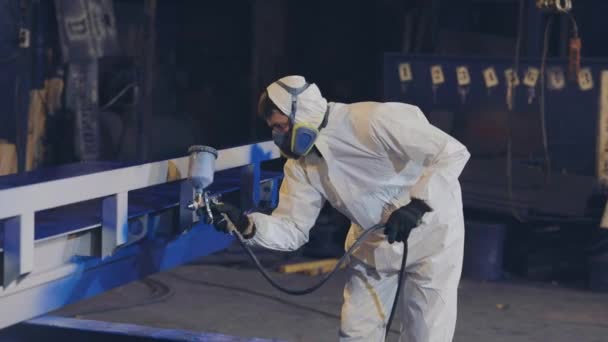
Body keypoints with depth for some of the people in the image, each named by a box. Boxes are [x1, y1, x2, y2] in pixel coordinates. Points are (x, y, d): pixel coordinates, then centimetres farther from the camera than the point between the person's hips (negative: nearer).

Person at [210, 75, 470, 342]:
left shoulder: (373, 121, -30)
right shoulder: (302, 165, -8)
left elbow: (453, 152, -29)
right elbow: (292, 229, -9)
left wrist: (418, 205, -38)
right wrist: (246, 225, -27)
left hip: (430, 230, -6)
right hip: (375, 241, 6)